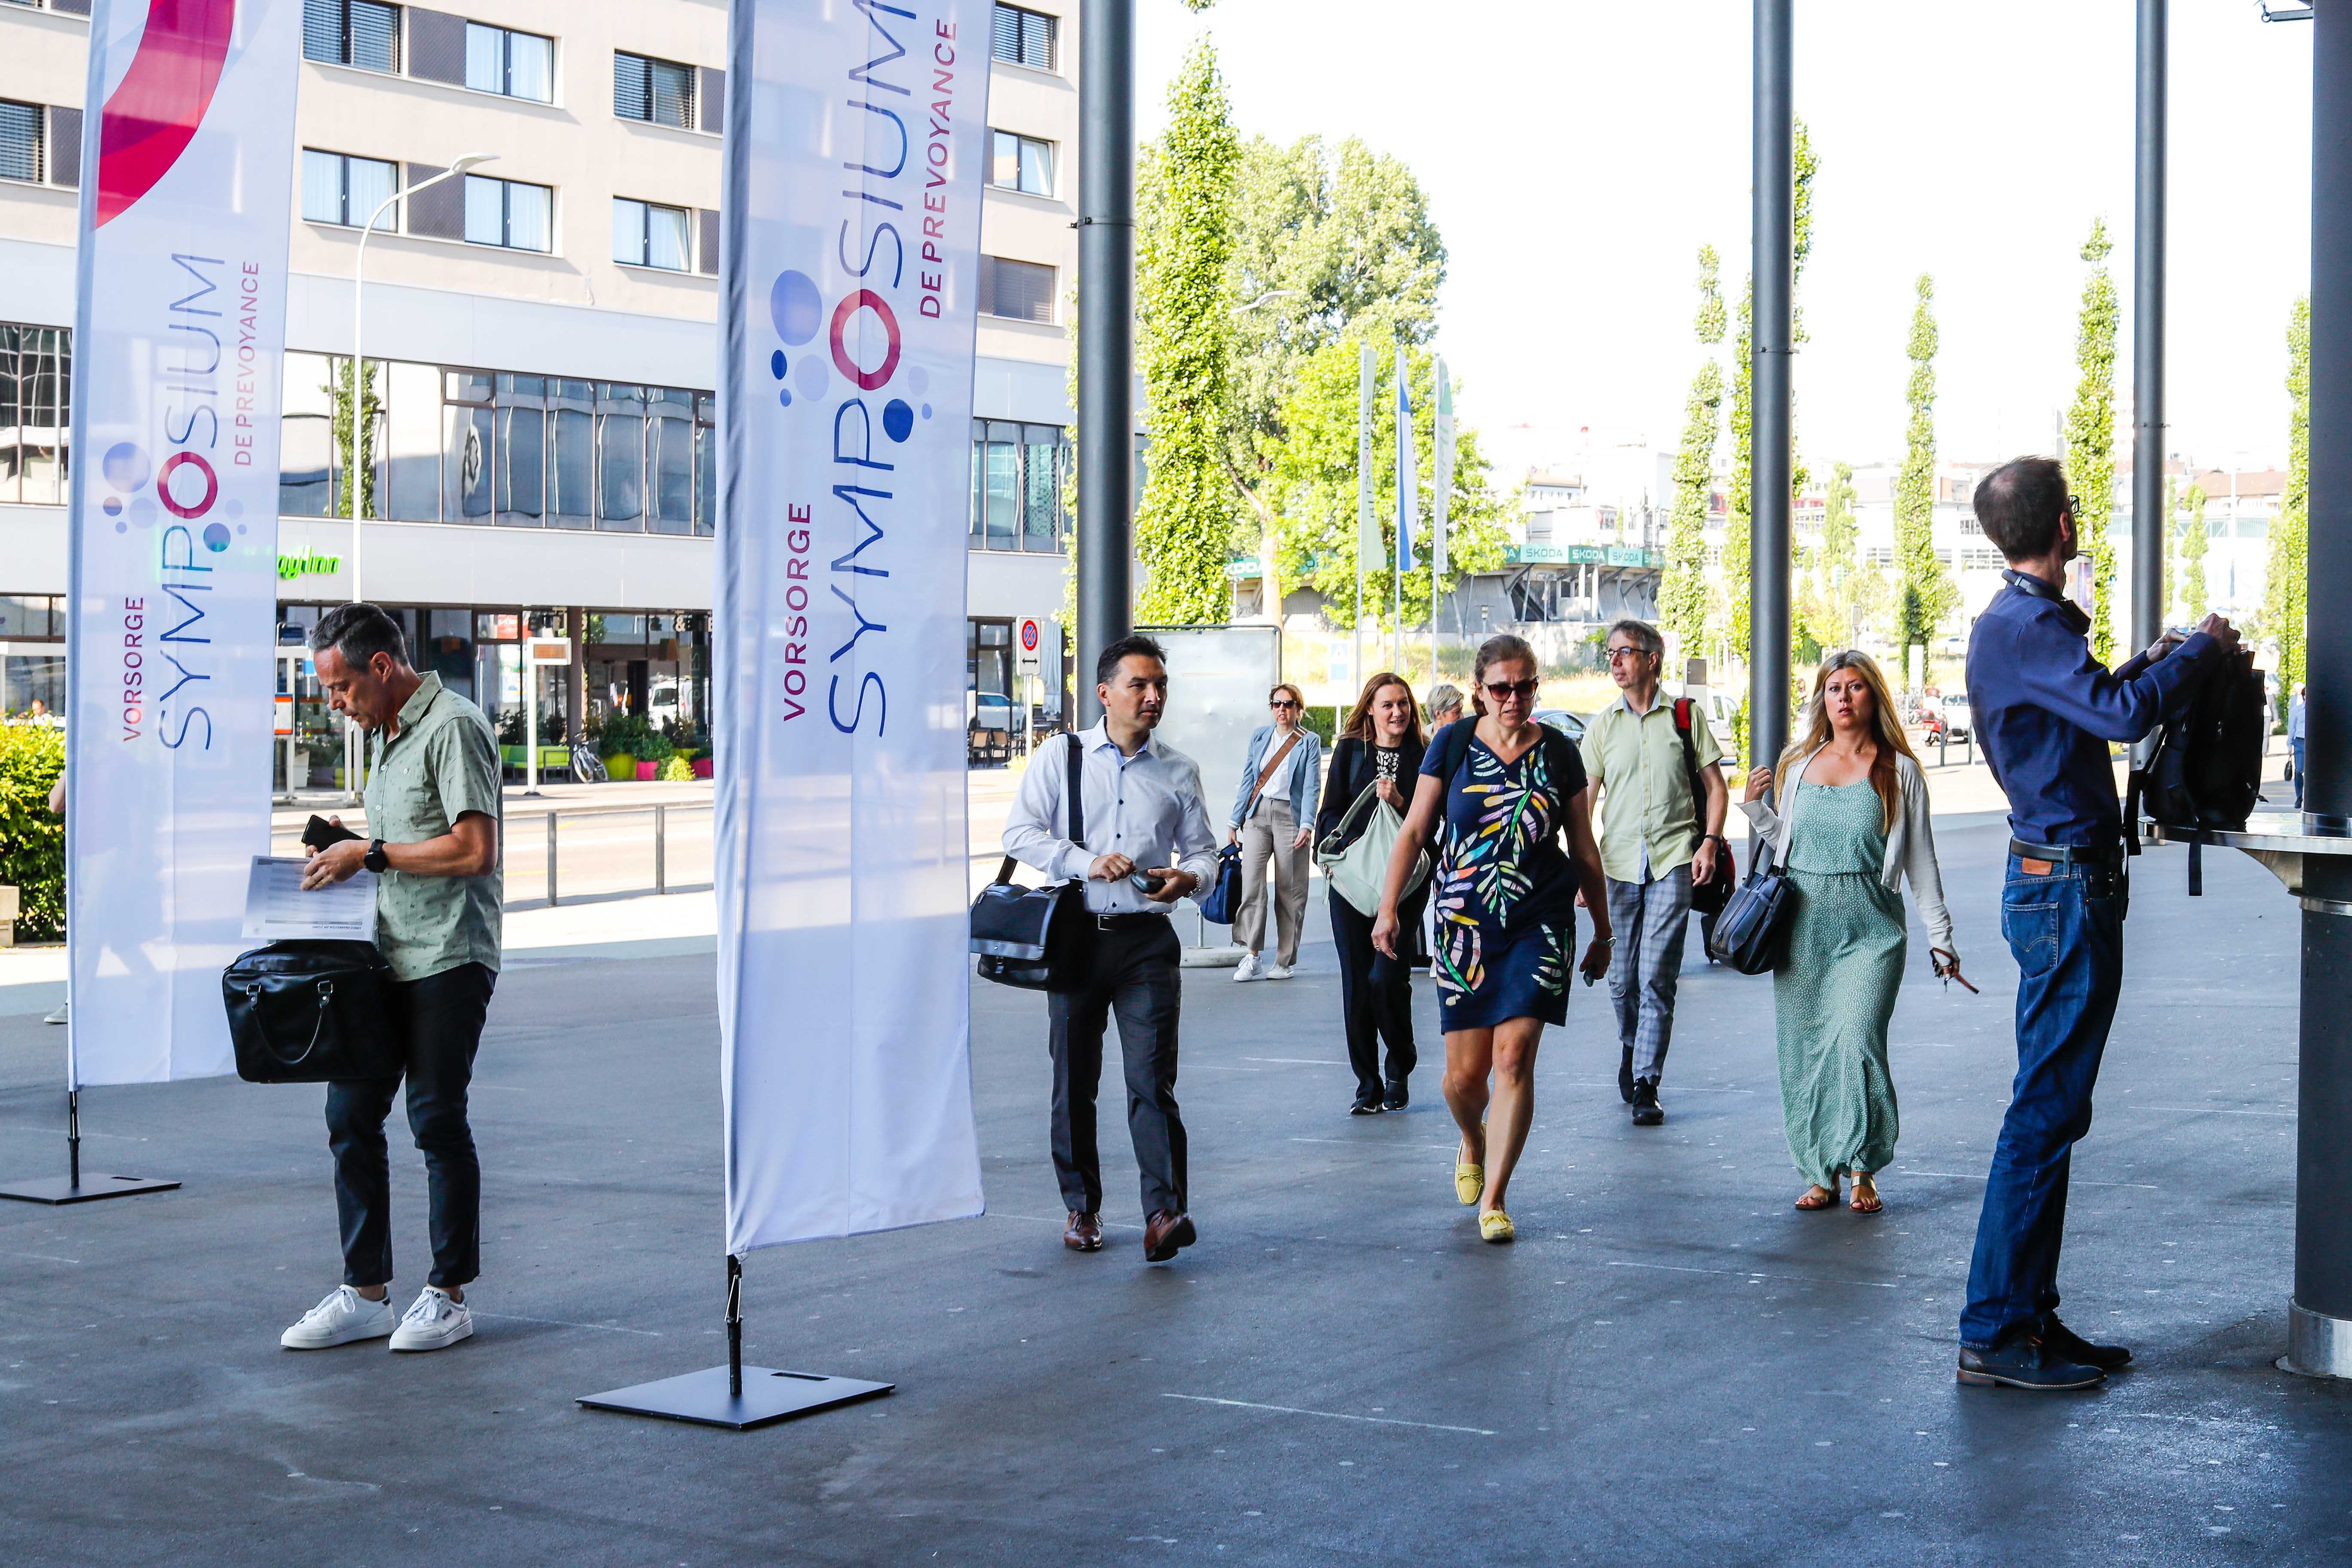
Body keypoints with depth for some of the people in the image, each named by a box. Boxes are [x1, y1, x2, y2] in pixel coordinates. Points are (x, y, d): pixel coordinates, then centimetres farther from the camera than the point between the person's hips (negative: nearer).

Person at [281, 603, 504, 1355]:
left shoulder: (453, 728, -12)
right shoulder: (389, 735, 17)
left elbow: (474, 849, -19)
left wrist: (371, 855, -13)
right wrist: (346, 854, 9)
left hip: (448, 960, -9)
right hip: (388, 956, 9)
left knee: (437, 1121, -2)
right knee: (351, 1115, 6)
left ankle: (449, 1294, 10)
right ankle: (365, 1293, 14)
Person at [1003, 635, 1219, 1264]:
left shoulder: (1179, 771, 10)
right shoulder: (1062, 758, 5)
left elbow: (1203, 850, 14)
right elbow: (1021, 832, -2)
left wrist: (1188, 876, -9)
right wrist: (1087, 862, -15)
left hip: (1147, 940, 0)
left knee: (1151, 1077, -11)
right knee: (1074, 1081, 7)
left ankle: (1164, 1212, -16)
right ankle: (1081, 1208, 20)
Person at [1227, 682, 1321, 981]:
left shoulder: (1309, 742, 4)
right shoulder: (1259, 736, 13)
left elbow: (1311, 787, -4)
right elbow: (1248, 780, 16)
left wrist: (1307, 825, -16)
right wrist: (1235, 820, 11)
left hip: (1289, 814, -2)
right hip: (1257, 815, 2)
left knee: (1290, 889, 1)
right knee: (1251, 881, -13)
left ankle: (1285, 961, 10)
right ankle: (1252, 956, -12)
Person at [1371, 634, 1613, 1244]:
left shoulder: (1559, 753, 4)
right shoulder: (1453, 744, 2)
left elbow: (1584, 850, 11)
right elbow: (1414, 831, 4)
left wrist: (1603, 931, 15)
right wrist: (1389, 907, -3)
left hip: (1540, 924, 0)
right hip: (1463, 924, 0)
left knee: (1514, 1056, -12)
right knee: (1465, 1070, 3)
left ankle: (1494, 1199, -3)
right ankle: (1473, 1142, 38)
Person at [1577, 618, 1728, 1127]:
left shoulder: (1685, 717, 4)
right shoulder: (1602, 726, 9)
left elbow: (1716, 786, 8)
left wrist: (1710, 842, -5)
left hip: (1673, 860, -3)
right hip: (1618, 861, 3)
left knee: (1656, 977, -9)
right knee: (1622, 979, 9)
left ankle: (1646, 1085, -6)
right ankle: (1630, 1051, 33)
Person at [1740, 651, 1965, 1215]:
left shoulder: (1898, 771, 3)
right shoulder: (1798, 764, 12)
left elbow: (1920, 859, 6)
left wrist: (1940, 936, 5)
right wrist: (1756, 808, 6)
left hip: (1869, 926, -3)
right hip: (1802, 920, 4)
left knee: (1857, 1041, -15)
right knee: (1805, 1050, 2)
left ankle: (1862, 1169, -1)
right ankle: (1821, 1174, 12)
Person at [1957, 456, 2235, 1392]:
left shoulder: (2024, 622, 17)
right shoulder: (2022, 626, -17)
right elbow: (2122, 715, -29)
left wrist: (2148, 664, 24)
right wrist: (2197, 649, -14)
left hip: (2058, 882, 11)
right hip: (2066, 886, -11)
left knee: (2051, 1108, 14)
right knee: (2045, 1111, -8)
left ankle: (2029, 1315, 19)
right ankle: (1995, 1333, -5)